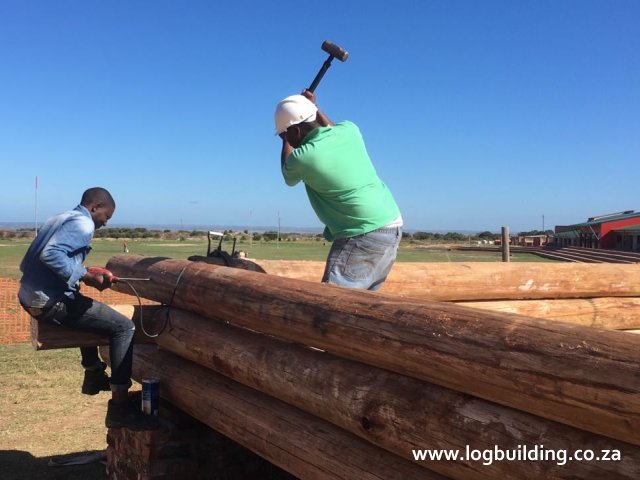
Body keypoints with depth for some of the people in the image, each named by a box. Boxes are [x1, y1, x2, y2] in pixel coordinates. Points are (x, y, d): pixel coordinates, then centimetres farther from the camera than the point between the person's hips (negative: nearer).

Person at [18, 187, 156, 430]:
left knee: (92, 311, 36)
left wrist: (86, 274, 15)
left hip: (30, 297, 10)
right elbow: (50, 254, -27)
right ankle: (119, 408, -10)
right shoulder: (82, 223, -11)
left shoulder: (60, 218, 19)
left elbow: (40, 256, 18)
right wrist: (87, 276, -18)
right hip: (50, 302, -10)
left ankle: (94, 375, 44)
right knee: (124, 327, -8)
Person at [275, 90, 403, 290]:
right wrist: (314, 108, 39)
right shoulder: (350, 130, 3)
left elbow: (289, 178, 13)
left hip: (363, 235, -9)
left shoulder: (302, 156, -14)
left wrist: (287, 139, 25)